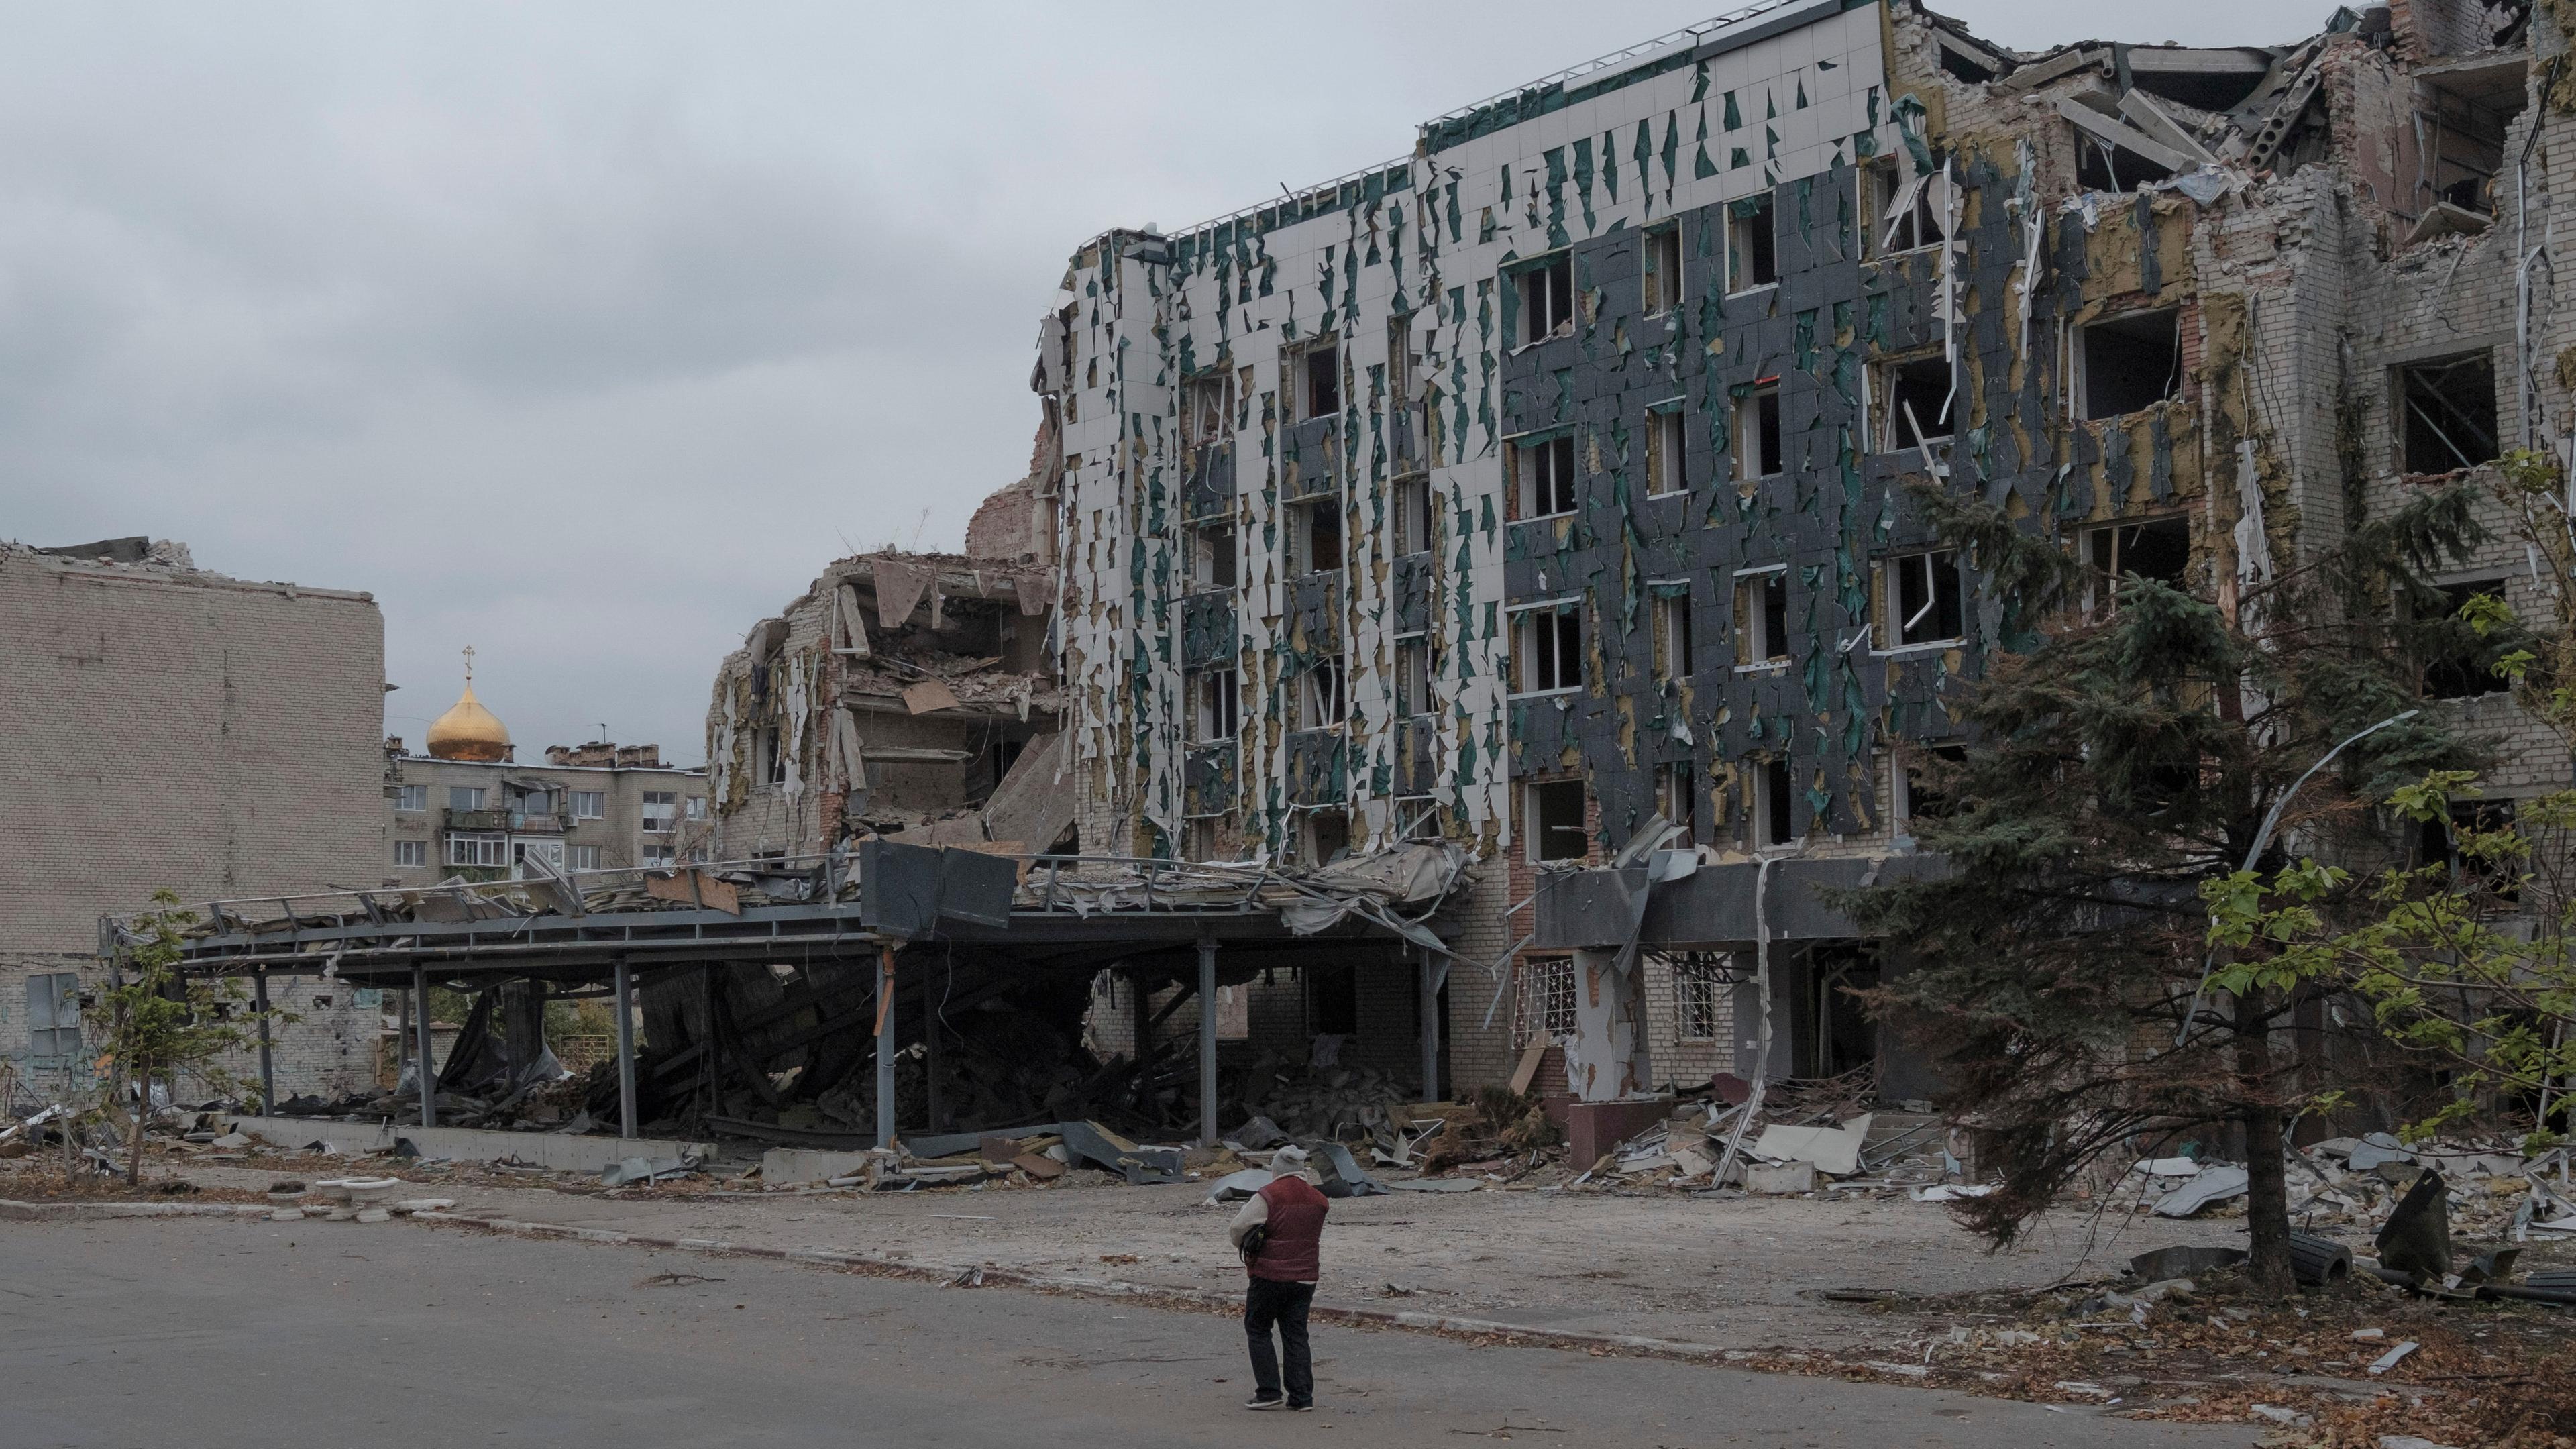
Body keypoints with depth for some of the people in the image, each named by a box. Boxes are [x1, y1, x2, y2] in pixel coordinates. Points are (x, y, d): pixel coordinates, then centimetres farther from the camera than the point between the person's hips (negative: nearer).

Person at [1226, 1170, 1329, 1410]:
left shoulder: (1267, 1197, -13)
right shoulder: (1318, 1201, 6)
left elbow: (1236, 1229, -12)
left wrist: (1243, 1247, 8)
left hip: (1270, 1276, -5)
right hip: (1305, 1279, 5)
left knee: (1257, 1330, 8)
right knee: (1296, 1335, 10)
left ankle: (1269, 1392, 2)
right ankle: (1302, 1396, 5)